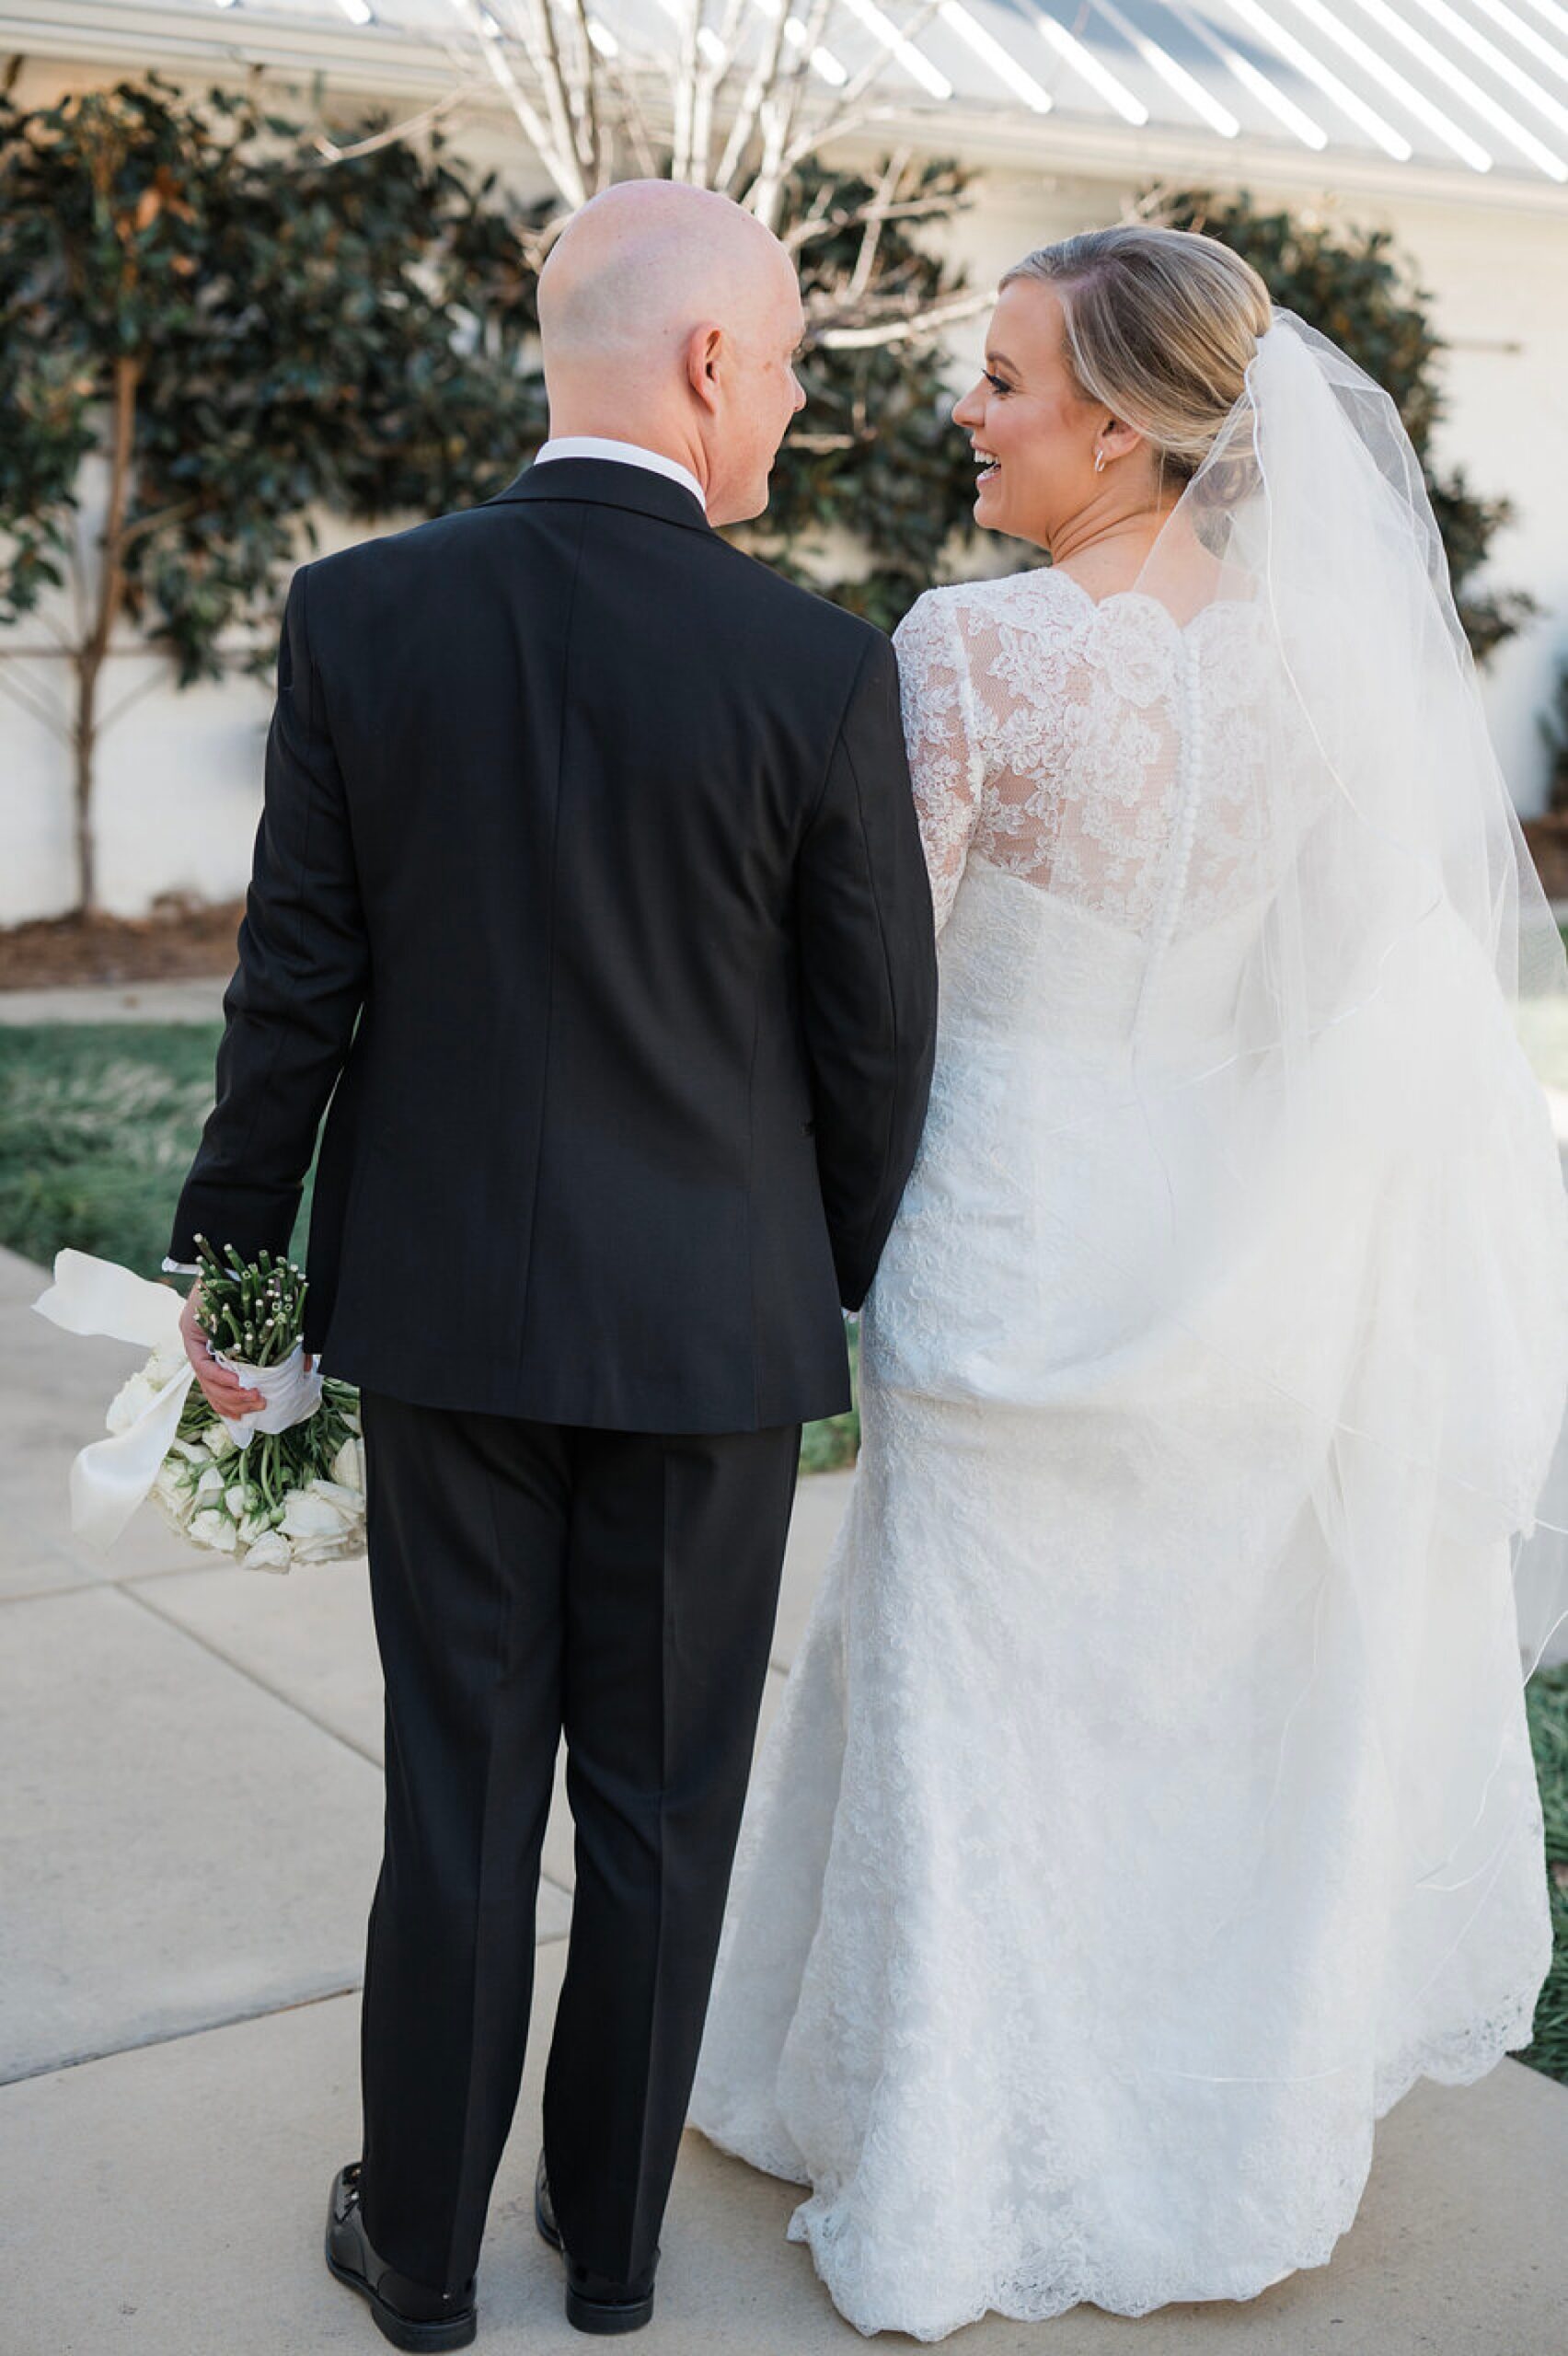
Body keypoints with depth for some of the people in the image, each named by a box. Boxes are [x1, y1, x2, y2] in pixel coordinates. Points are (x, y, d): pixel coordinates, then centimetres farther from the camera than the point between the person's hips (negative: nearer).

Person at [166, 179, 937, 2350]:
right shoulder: (821, 669, -14)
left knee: (457, 1789, 14)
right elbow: (877, 1036, -7)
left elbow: (297, 986, -5)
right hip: (713, 1320, -1)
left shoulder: (362, 614, -8)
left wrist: (231, 1256, 7)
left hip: (446, 1297, 2)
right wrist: (845, 1274, 11)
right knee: (662, 1804, 15)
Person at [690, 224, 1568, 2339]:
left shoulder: (968, 655, -17)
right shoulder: (1335, 649, -2)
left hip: (1022, 1241, -5)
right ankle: (1231, 2149, 40)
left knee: (984, 1702, 11)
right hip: (1258, 1252, 5)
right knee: (1231, 1681, 21)